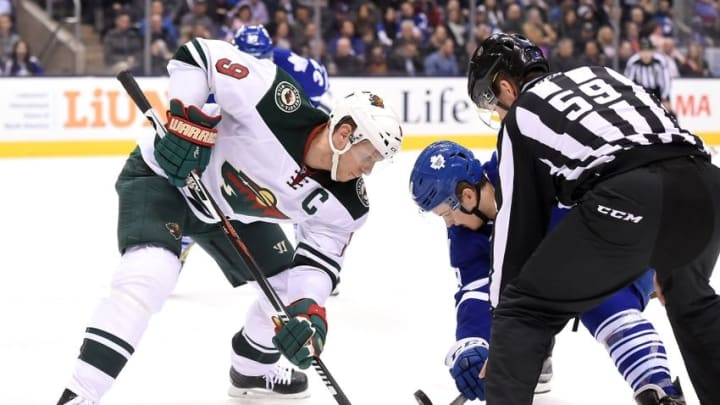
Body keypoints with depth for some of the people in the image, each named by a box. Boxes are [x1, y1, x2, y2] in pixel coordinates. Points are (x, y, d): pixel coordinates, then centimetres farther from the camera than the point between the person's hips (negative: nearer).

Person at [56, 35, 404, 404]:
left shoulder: (344, 205, -16)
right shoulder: (276, 104, -36)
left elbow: (319, 259, -10)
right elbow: (198, 54, -30)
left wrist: (309, 309, -29)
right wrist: (186, 119, -35)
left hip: (232, 209, 7)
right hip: (163, 174, -7)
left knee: (290, 287, 11)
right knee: (148, 276, -29)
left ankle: (251, 370, 40)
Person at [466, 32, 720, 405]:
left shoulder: (521, 115, 20)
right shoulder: (598, 74, 34)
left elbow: (518, 223, 20)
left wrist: (503, 326, 28)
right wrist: (665, 262, 38)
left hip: (628, 200, -6)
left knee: (524, 309, 11)